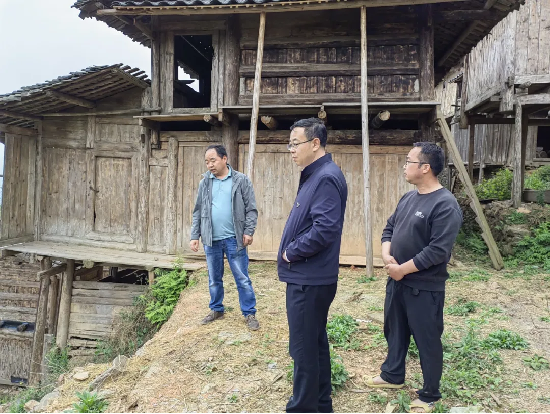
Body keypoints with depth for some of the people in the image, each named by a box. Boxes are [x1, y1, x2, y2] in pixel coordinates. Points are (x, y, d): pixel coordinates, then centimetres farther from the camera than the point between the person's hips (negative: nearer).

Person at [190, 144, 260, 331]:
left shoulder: (241, 180, -2)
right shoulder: (205, 182, 7)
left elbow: (251, 209, -3)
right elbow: (198, 211, 10)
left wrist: (249, 231, -12)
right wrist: (195, 236, 6)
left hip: (234, 239, -3)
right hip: (211, 240, 4)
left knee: (242, 279, 3)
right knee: (214, 279, 15)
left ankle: (249, 313, 14)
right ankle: (216, 310, 31)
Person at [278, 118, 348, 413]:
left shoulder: (326, 178, -18)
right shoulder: (314, 175, 13)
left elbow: (324, 230, -27)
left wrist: (291, 252, -15)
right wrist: (292, 251, 6)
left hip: (309, 280, -10)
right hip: (308, 277, 10)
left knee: (304, 348, 3)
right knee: (315, 343, 20)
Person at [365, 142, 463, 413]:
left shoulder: (445, 204, -19)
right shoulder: (408, 198, 7)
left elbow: (438, 250, -24)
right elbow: (389, 228, 13)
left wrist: (403, 269, -18)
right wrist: (387, 256, -6)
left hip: (425, 288, -8)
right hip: (397, 281, 8)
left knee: (427, 341, 7)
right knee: (394, 331, 21)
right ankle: (393, 375, 42)